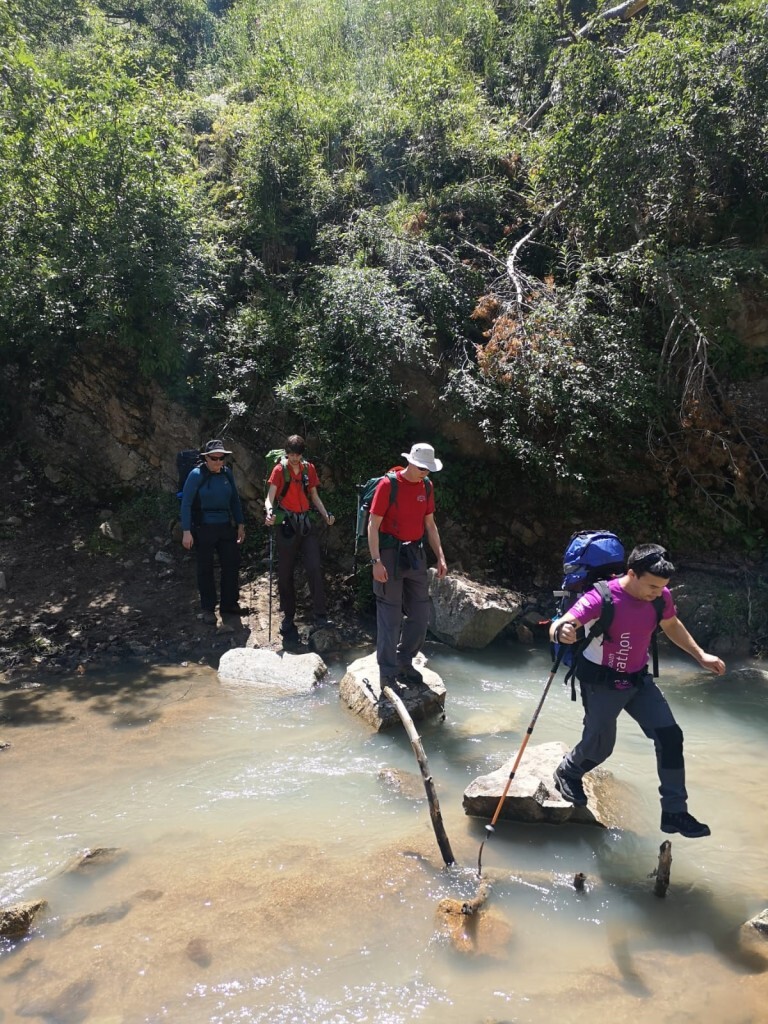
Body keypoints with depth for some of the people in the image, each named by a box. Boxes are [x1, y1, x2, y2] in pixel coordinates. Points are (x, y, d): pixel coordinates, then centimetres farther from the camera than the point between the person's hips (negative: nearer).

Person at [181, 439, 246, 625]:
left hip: (226, 527, 5)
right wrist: (186, 531, -15)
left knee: (232, 564, 8)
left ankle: (229, 604, 25)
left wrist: (240, 524, 10)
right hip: (204, 529, -5)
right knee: (205, 568, 7)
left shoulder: (227, 473, 2)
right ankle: (208, 609, 19)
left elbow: (235, 500, 10)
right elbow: (186, 503, -11)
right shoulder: (197, 474, -12)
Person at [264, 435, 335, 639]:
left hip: (306, 524, 3)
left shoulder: (309, 469, 8)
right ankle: (288, 619, 15)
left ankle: (320, 617, -7)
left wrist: (325, 515, -1)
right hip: (286, 525, -2)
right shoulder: (279, 470, -4)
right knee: (285, 574, 3)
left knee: (315, 569, -9)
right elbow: (270, 498, -12)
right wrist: (270, 512, -34)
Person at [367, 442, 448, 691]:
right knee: (390, 617, -2)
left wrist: (440, 556, 9)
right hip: (390, 555, -6)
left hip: (415, 555, 7)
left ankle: (405, 663, 29)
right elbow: (373, 525, -13)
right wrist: (376, 561, -19)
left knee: (420, 615, 11)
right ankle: (387, 674, 9)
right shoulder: (388, 484, -12)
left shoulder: (427, 487, 7)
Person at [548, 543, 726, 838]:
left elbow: (672, 625, 13)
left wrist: (701, 655, 10)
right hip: (601, 683, -5)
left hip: (638, 680, 6)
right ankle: (566, 773, 43)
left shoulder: (660, 596, -11)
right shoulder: (601, 598, -30)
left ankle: (674, 813, 10)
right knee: (599, 745, 9)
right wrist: (562, 631, -63)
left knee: (670, 736, -3)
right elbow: (558, 625, -39)